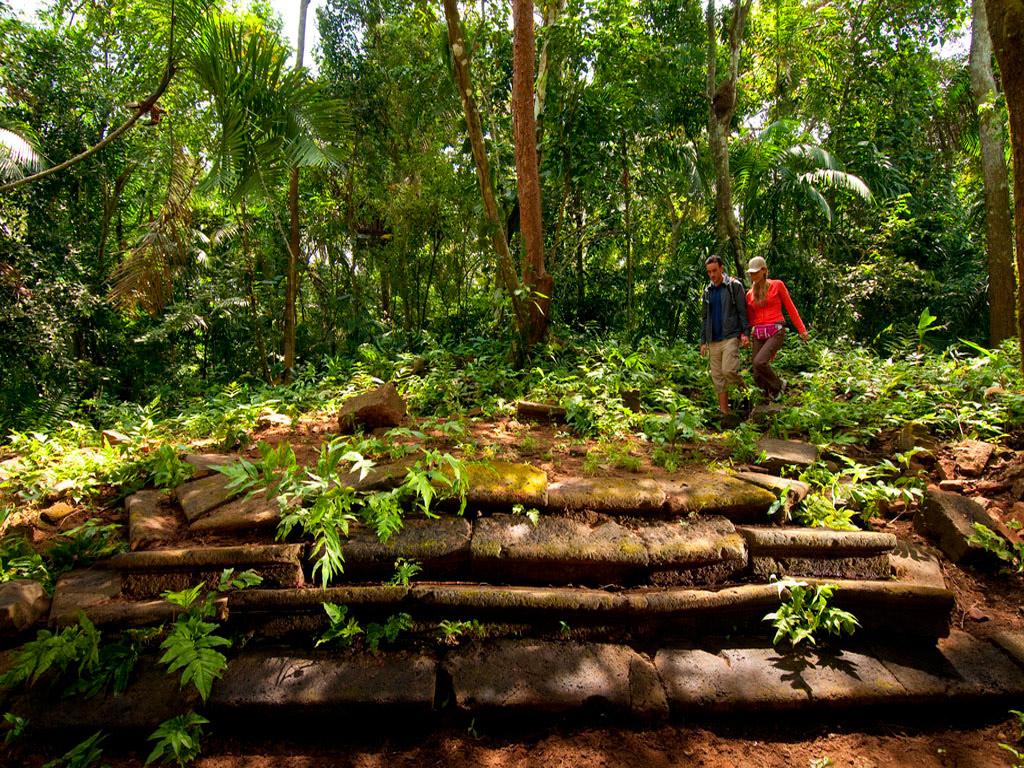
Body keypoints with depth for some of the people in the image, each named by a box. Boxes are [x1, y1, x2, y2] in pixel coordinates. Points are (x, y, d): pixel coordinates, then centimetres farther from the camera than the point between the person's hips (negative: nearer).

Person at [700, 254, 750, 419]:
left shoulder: (734, 286, 0)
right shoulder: (708, 291, 15)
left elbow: (743, 311, -3)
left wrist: (746, 333, -13)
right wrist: (703, 341, 13)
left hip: (731, 336, -5)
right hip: (714, 340, 6)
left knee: (728, 370, -21)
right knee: (717, 376, 4)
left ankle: (744, 389, 9)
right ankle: (724, 411, 9)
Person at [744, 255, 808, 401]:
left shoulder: (777, 285, 2)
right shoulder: (750, 294, 12)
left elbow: (790, 308, 5)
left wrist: (801, 329, 5)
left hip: (776, 332, -4)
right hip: (758, 335, 4)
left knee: (759, 362, -27)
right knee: (759, 378, -5)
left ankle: (779, 384, 0)